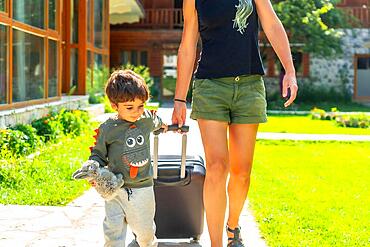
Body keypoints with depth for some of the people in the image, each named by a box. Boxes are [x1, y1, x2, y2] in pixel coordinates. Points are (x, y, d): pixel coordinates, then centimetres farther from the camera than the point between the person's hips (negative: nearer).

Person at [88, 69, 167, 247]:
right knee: (113, 232, -6)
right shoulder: (107, 129, -10)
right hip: (115, 189, -3)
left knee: (145, 231, 13)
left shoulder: (147, 119, 1)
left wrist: (161, 125, 48)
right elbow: (98, 154, 1)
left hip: (143, 187, 3)